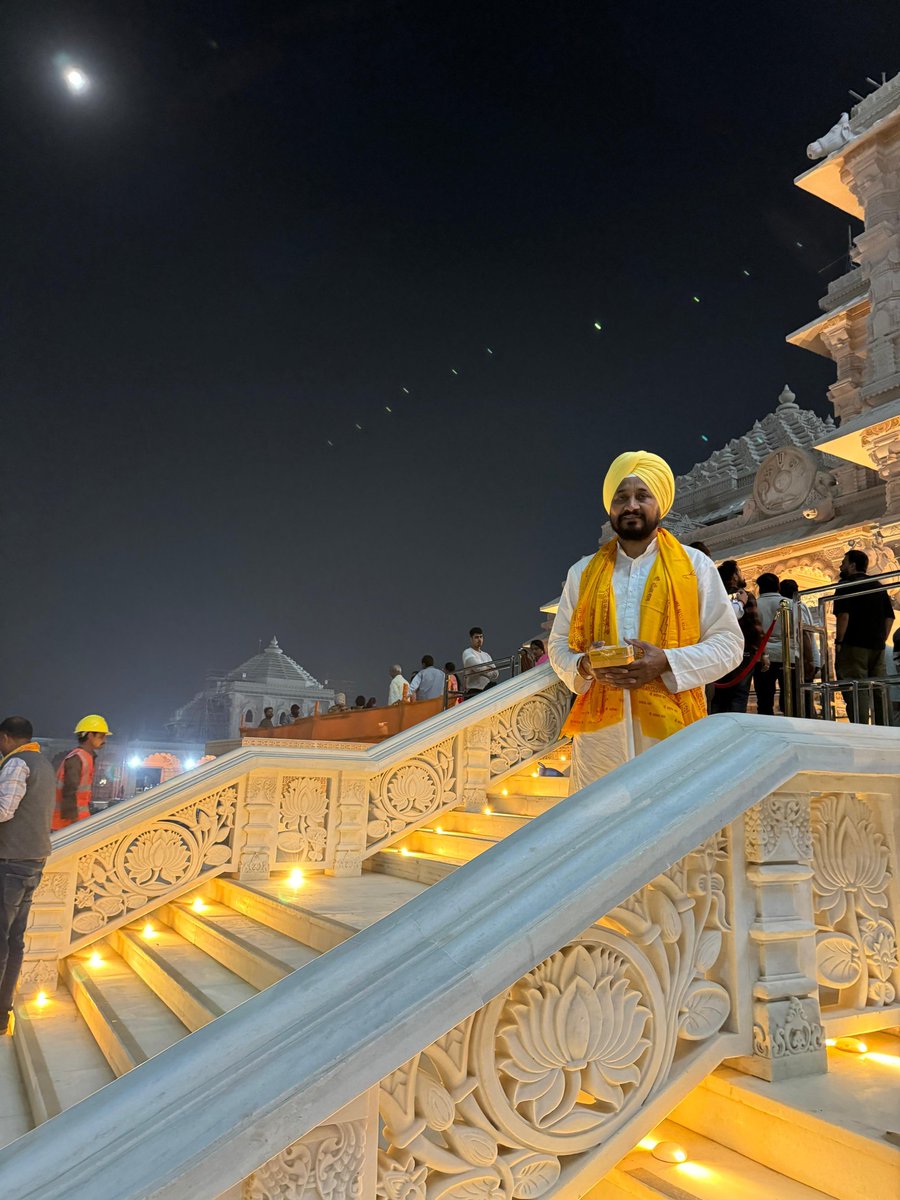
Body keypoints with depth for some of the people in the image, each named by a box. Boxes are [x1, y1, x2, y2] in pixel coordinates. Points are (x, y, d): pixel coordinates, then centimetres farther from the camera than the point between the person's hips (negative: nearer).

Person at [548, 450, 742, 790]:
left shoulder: (695, 565, 7)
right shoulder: (583, 572, 13)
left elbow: (729, 643, 4)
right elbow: (559, 645, 16)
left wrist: (666, 662, -12)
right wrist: (584, 666, -7)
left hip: (670, 731, -1)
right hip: (598, 731, 2)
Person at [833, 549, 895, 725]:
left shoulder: (846, 585, -4)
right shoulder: (879, 586, 17)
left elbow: (843, 615, -15)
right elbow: (890, 617, 16)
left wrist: (838, 641, -10)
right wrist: (881, 640, 17)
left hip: (853, 646, -7)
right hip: (877, 647, 7)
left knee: (856, 693, -9)